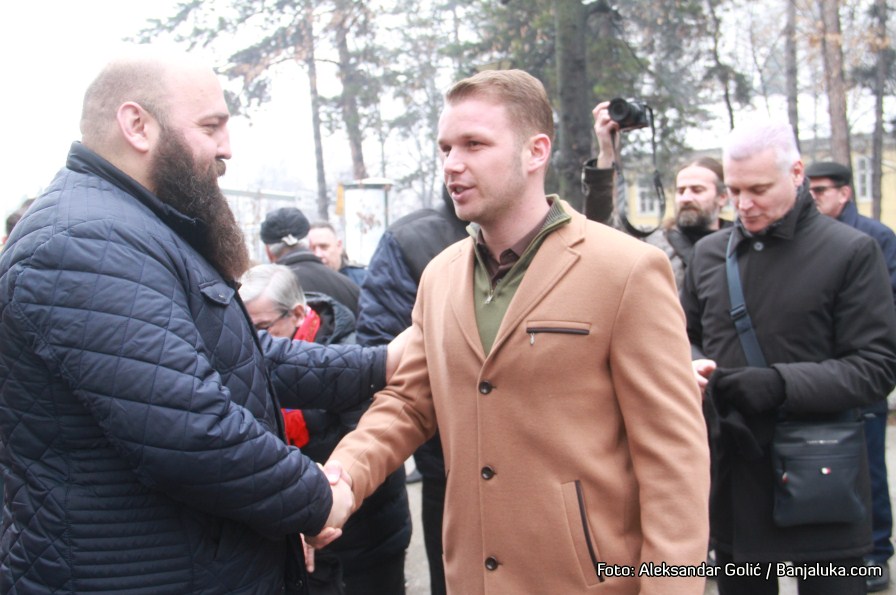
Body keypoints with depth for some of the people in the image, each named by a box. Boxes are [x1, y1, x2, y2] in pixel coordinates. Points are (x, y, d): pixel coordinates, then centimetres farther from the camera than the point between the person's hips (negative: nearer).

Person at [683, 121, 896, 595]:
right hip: (732, 479, 4)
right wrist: (692, 367, -5)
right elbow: (686, 336, 19)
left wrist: (781, 384, -21)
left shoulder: (851, 252, -6)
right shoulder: (709, 253, 7)